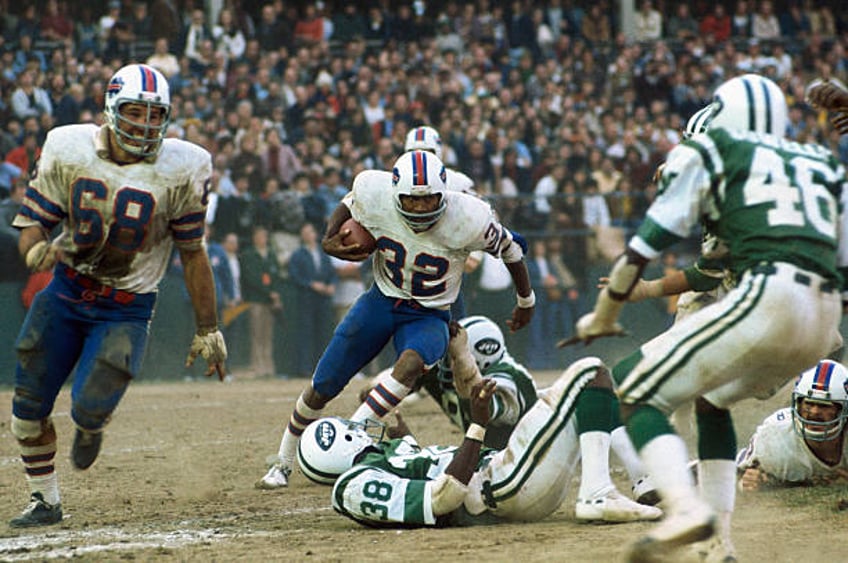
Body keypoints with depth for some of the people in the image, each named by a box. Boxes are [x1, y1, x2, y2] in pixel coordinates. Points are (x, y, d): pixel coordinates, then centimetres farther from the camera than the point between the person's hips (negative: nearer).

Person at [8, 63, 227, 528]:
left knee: (90, 406, -18)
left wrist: (207, 331, 1)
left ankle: (90, 430, 22)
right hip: (65, 294, 2)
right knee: (29, 403, 2)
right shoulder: (68, 151, -8)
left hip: (126, 310, -2)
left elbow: (192, 253, -2)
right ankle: (44, 501, 24)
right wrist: (36, 250, -27)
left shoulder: (179, 170, -12)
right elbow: (32, 220, -1)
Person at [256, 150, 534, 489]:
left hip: (429, 316, -2)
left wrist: (525, 302, 7)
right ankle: (283, 465, 22)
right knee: (321, 388, 2)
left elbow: (508, 248, -7)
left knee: (411, 364, -38)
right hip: (381, 301, 3)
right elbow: (349, 204, 6)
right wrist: (329, 240, -13)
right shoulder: (375, 196, -20)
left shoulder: (467, 218, -27)